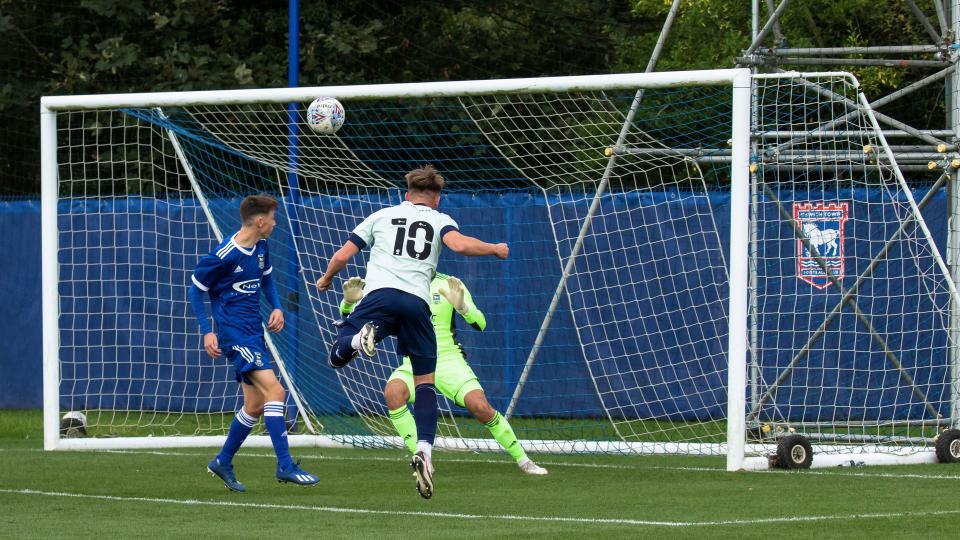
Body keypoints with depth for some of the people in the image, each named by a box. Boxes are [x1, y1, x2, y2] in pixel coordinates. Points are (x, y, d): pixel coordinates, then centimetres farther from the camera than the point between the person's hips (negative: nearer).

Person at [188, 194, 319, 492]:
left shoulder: (260, 248, 7)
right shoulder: (224, 255, -16)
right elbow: (196, 290, -7)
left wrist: (277, 308, 6)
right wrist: (207, 331, -12)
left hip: (254, 331, 9)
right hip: (235, 333, -9)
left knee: (255, 405, 13)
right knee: (274, 391, -19)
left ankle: (223, 462, 29)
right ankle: (285, 466, -19)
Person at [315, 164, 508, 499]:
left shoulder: (381, 216, 24)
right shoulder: (439, 220, 19)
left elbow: (343, 255, 21)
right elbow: (459, 245, -2)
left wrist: (326, 279, 40)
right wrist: (494, 249, 15)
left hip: (380, 295, 0)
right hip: (417, 302, 0)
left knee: (335, 357, 1)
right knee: (425, 381, 9)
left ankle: (359, 338, -35)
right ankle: (424, 449, -12)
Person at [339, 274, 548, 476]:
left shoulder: (447, 284, -2)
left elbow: (480, 324, -10)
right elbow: (349, 317, 0)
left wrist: (461, 306, -30)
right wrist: (349, 300, -23)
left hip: (449, 361, -1)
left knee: (480, 407, -22)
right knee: (393, 392, -31)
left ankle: (522, 460, 0)